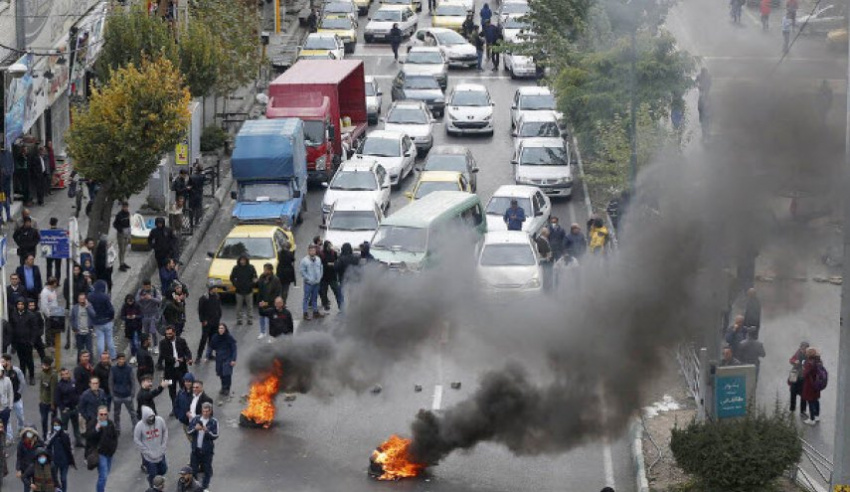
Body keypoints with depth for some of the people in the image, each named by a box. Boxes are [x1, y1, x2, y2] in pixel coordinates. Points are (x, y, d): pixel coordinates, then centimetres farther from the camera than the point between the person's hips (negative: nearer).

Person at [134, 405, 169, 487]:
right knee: (153, 475, 3)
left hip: (160, 453, 4)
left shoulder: (160, 420, -14)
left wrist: (164, 446, -3)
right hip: (149, 456, -4)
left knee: (163, 470, 17)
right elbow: (136, 440, -12)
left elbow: (165, 432, 1)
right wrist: (147, 452, -14)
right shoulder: (140, 425, -21)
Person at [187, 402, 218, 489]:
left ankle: (205, 486, 24)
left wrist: (207, 431, -29)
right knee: (193, 468, 12)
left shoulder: (213, 422, -9)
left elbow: (215, 436, -13)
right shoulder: (196, 419, -3)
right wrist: (195, 429, -22)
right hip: (196, 448, 2)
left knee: (207, 469, 9)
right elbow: (189, 432, -1)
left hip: (207, 449, -2)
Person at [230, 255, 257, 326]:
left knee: (249, 305, 5)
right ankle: (239, 319, 15)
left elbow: (255, 277, 4)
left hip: (248, 291, 0)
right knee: (239, 306, 5)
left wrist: (252, 284, -11)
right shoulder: (236, 268, -2)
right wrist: (235, 284, -8)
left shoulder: (251, 268, -2)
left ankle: (250, 319, 14)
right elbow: (232, 278, 6)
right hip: (239, 291, 0)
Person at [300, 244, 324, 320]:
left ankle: (315, 311, 25)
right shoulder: (304, 260, -11)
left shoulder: (318, 260, 8)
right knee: (306, 298, -2)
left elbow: (321, 269, 15)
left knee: (315, 297, 15)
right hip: (308, 283, -6)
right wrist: (308, 278, -14)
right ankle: (306, 313, 1)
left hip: (317, 282, 6)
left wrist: (319, 278, 4)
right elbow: (302, 271, -11)